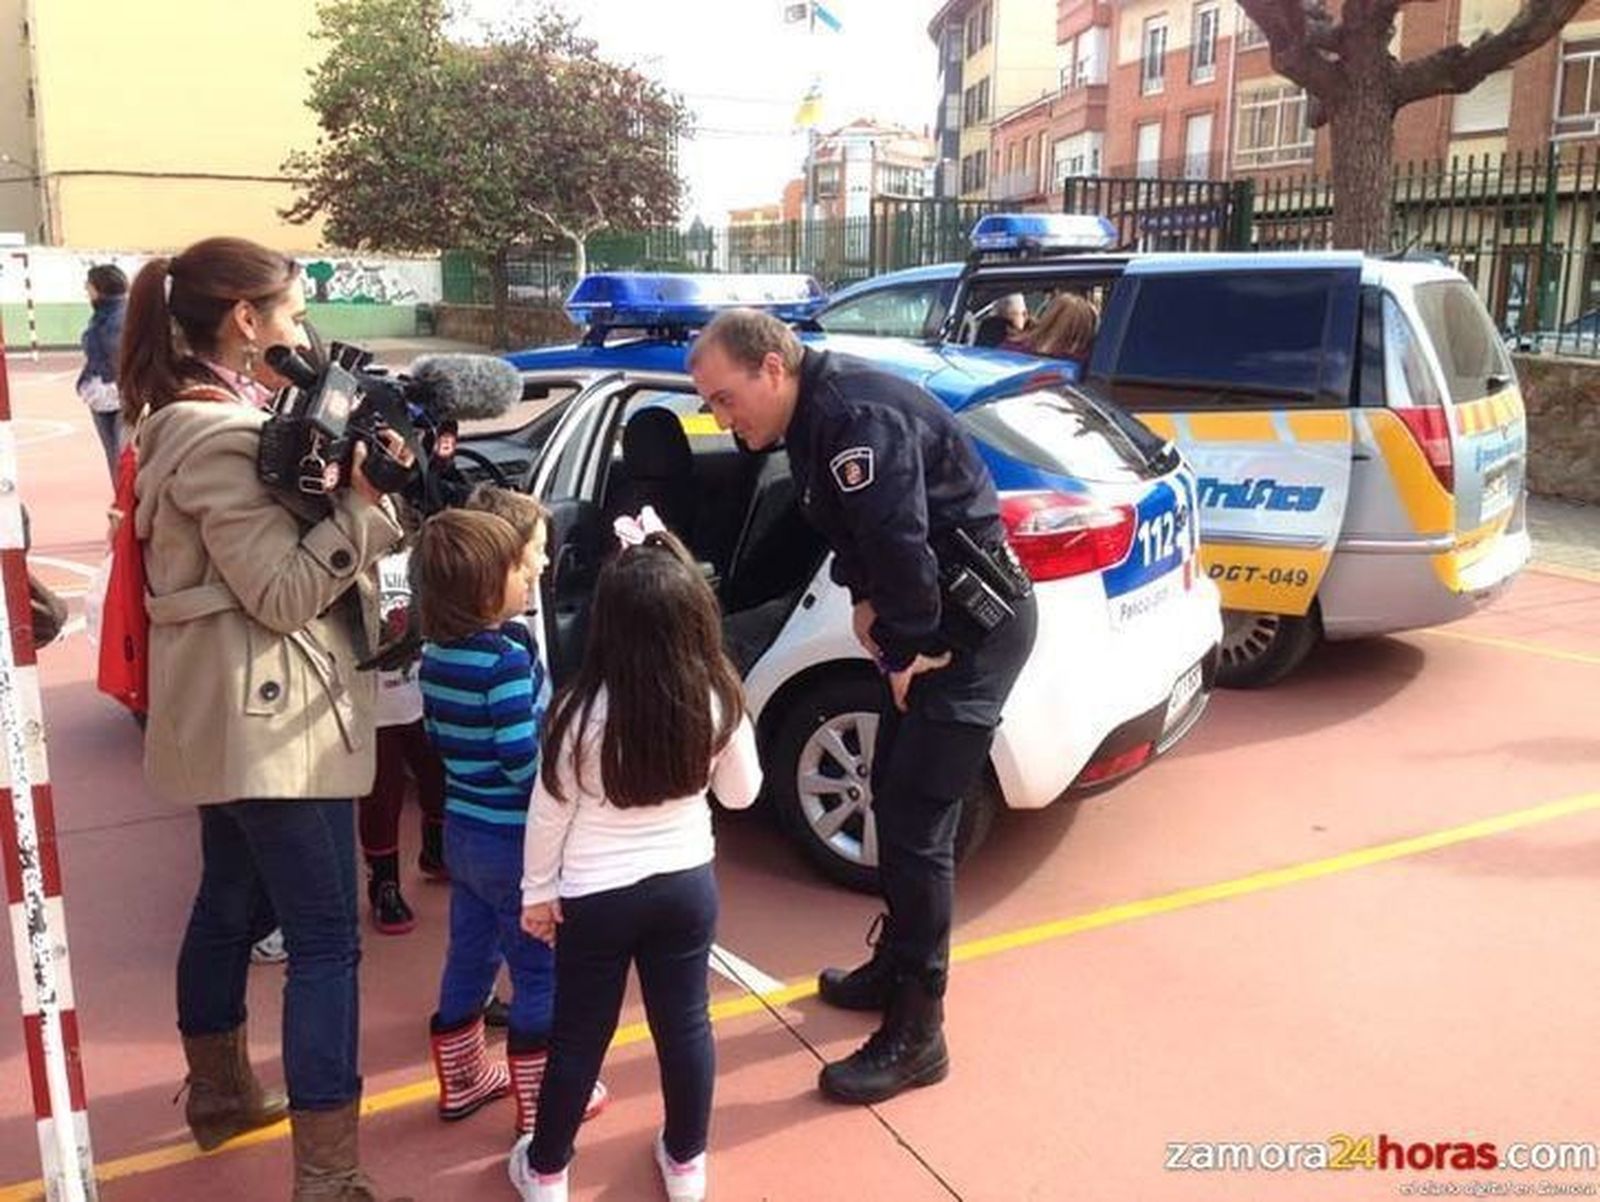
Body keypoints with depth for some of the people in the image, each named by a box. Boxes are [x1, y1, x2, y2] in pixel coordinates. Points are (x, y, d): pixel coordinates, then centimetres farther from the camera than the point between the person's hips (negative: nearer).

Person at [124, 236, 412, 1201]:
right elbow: (286, 594, -23)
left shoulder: (201, 418, 11)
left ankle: (221, 1092, 41)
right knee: (326, 941, -5)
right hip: (271, 718, -11)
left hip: (233, 714, 11)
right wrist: (367, 497, -22)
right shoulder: (222, 437, -21)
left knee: (230, 905, 23)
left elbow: (280, 541, 11)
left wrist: (345, 472, 0)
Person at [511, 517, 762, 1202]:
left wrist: (538, 892, 3)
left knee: (579, 1036, 14)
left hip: (595, 897, -2)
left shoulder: (583, 710, -21)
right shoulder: (718, 701, -13)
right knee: (685, 1025, 17)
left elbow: (550, 811, -10)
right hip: (686, 883, 2)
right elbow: (741, 793, 2)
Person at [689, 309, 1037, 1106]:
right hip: (933, 623, 10)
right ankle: (894, 970, 35)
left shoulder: (857, 416, -24)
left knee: (915, 825, -8)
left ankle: (915, 1036, 5)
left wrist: (906, 649, -17)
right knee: (891, 799, 18)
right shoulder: (814, 417, 7)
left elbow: (902, 540, -29)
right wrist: (865, 601, 3)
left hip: (976, 625, -10)